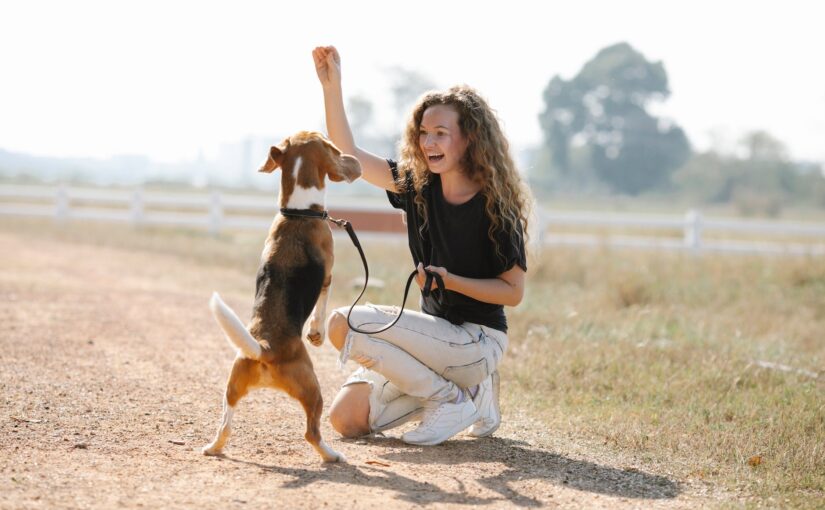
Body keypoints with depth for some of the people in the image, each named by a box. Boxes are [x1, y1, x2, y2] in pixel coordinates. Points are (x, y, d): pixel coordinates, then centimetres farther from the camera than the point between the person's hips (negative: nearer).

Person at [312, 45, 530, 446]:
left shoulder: (496, 206, -14)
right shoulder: (418, 185, 2)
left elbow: (513, 291, -11)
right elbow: (348, 155, 3)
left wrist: (451, 280, -23)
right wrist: (332, 85, -7)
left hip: (478, 340, -7)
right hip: (437, 332, 7)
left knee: (344, 324, -21)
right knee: (347, 419, -3)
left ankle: (453, 400, -9)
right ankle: (466, 387, 10)